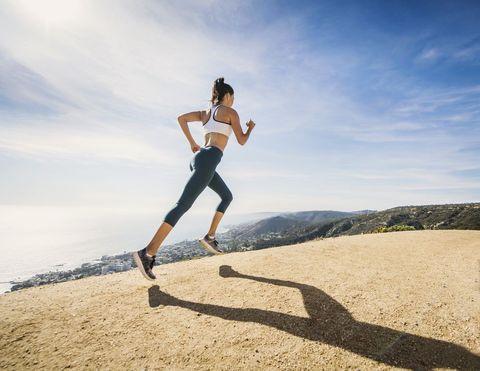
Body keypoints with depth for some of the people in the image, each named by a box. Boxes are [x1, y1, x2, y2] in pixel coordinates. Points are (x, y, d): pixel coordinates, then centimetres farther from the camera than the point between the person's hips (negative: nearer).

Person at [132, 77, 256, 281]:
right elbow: (242, 141, 7)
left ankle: (210, 237, 13)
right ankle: (148, 253, -21)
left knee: (227, 196, 20)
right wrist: (251, 127, 29)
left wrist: (192, 143, 20)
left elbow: (181, 118, 16)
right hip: (208, 160, -9)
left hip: (199, 158, 9)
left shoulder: (205, 112, 26)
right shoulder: (231, 112, 6)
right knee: (183, 204, -17)